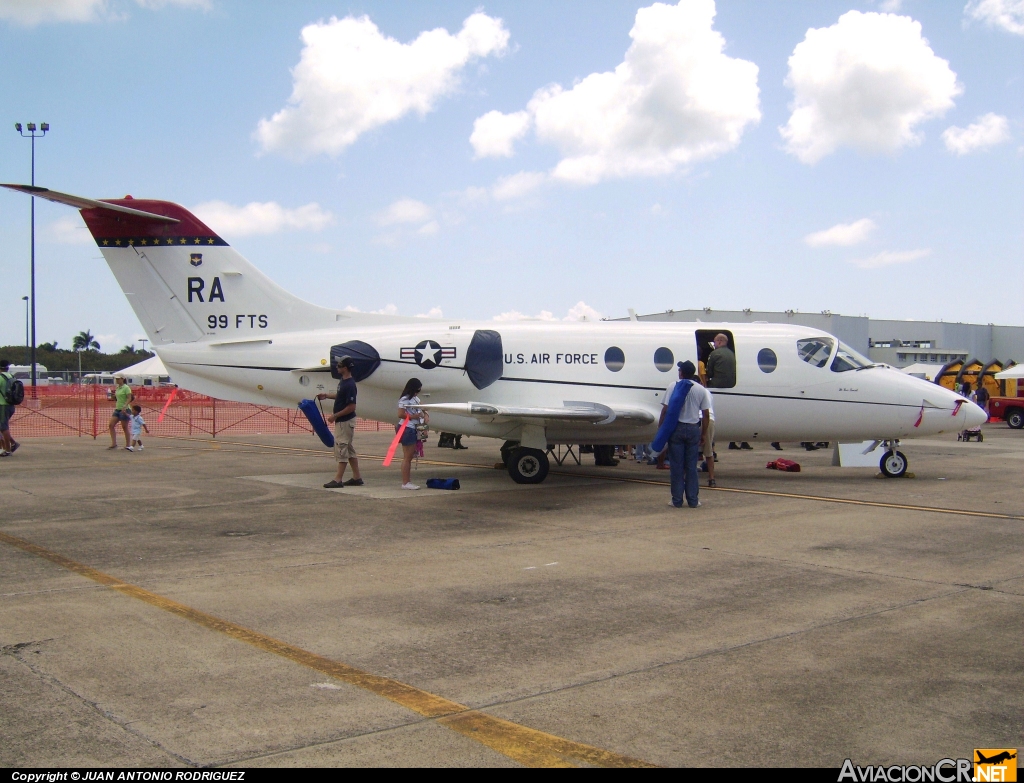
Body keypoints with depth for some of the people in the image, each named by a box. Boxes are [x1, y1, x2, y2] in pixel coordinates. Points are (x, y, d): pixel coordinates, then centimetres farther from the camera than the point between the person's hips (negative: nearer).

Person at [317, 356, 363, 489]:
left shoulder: (349, 385, -22)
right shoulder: (343, 381, 8)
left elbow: (352, 407, -23)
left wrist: (335, 415, -19)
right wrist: (326, 396, 16)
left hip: (345, 421, -10)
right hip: (342, 421, 10)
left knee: (341, 449, -6)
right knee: (348, 449, 13)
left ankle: (338, 480, -2)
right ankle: (357, 478, 19)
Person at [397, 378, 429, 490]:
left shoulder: (416, 399, 15)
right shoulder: (404, 400, -13)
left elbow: (421, 409, 26)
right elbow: (400, 414, -19)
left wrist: (425, 415, 5)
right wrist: (414, 416, -16)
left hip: (414, 430, 10)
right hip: (407, 429, -9)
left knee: (410, 456, 11)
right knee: (407, 457, -6)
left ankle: (408, 481, 16)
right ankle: (405, 483, -2)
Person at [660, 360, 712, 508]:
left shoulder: (673, 386, -5)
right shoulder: (701, 390, 3)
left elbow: (666, 409, -9)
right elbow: (706, 414, 3)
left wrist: (660, 427, 0)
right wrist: (704, 433, 12)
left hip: (676, 428, -2)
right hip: (693, 429, 2)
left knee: (676, 466, 3)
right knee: (691, 466, 8)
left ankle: (677, 500, 5)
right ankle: (693, 500, 9)